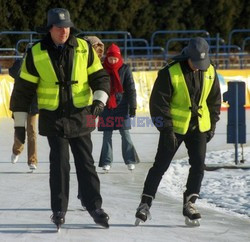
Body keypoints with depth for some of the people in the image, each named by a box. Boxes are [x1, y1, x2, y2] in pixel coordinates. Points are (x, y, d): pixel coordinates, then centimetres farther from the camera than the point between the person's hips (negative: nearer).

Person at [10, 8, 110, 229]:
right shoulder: (36, 54, -3)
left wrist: (99, 99, -13)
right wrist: (20, 122, 2)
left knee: (86, 163, 4)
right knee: (59, 164, -4)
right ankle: (59, 210, 7)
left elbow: (100, 77, 6)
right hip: (53, 118, -1)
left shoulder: (84, 49, 0)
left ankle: (95, 207, 12)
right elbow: (24, 89, 2)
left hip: (80, 116, 1)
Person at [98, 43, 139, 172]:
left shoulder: (125, 69, -1)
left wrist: (132, 106, -6)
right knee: (107, 135, 1)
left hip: (121, 105, -2)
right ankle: (106, 162, 5)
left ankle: (130, 160, 4)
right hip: (106, 106, 2)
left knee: (125, 132, -3)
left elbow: (131, 89, -1)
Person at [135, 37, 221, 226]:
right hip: (174, 126, -4)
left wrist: (212, 125, 8)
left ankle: (190, 203, 6)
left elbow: (214, 100, 11)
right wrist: (166, 129, -16)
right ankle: (146, 203, 7)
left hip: (199, 126, 4)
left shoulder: (210, 72, -2)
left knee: (198, 165, -4)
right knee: (160, 165, -1)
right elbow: (158, 102, -14)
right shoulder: (170, 72, -17)